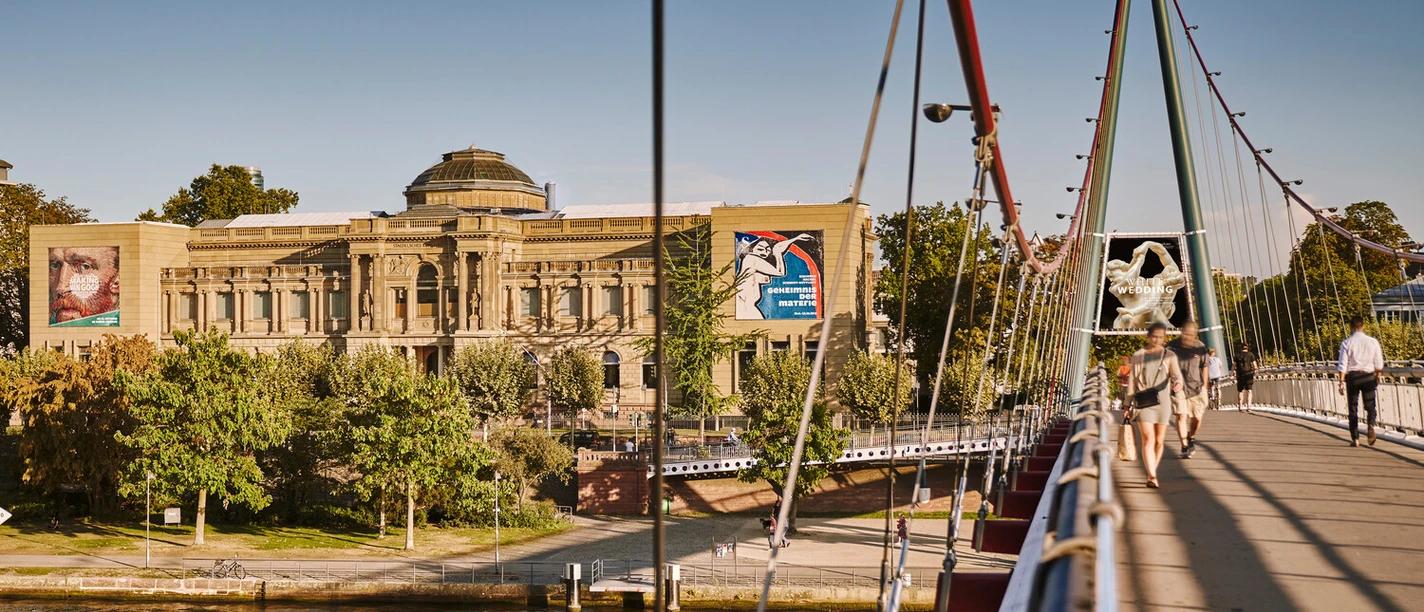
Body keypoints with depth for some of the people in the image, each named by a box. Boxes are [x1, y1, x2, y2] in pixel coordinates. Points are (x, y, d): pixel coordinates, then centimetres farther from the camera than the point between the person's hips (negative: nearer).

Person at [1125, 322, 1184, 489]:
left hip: (1162, 401, 1)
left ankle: (1151, 474, 22)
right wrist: (1129, 404, 9)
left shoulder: (1169, 356, 8)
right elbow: (1132, 380, 12)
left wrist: (1178, 383, -32)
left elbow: (1176, 373, -8)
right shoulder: (1138, 356, 9)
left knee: (1159, 441, 7)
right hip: (1143, 402, -1)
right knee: (1148, 438, -14)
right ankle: (1152, 476, -24)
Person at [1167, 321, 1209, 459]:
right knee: (1181, 415, -12)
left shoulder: (1200, 347, -2)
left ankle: (1191, 438, 36)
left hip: (1196, 387, 2)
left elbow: (1204, 367, 10)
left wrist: (1204, 386, 11)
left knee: (1197, 417, 6)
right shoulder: (1172, 346, -8)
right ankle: (1184, 447, -7)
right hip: (1178, 386, -2)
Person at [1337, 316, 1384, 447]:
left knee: (1353, 408, 7)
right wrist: (1377, 377, 21)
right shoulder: (1373, 342, 1)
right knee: (1370, 406, 7)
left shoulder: (1346, 343, -5)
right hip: (1369, 377, 1)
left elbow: (1343, 365, -7)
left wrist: (1341, 382, -4)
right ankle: (1371, 425, -23)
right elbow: (1379, 364, 6)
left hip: (1352, 377, -1)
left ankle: (1355, 438, 5)